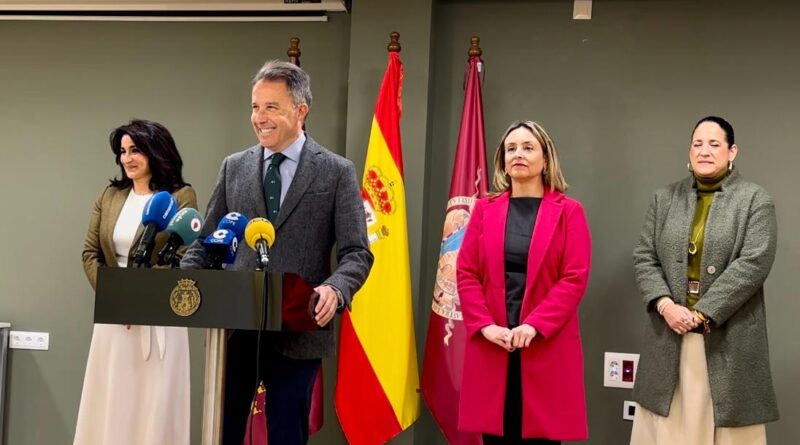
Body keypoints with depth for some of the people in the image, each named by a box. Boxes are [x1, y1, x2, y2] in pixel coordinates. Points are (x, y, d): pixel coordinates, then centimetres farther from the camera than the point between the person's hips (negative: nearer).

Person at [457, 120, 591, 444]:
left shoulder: (568, 211, 3)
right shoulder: (485, 209, 10)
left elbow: (575, 278, -6)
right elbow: (465, 273, 5)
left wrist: (534, 325, -16)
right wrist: (485, 325, -9)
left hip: (546, 346, -2)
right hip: (490, 345, 2)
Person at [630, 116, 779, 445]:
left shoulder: (756, 201, 1)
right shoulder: (664, 199, 12)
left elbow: (753, 263, -10)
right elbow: (644, 258, 7)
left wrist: (702, 314, -15)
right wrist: (665, 305, -11)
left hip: (728, 339, -3)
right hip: (669, 335, 3)